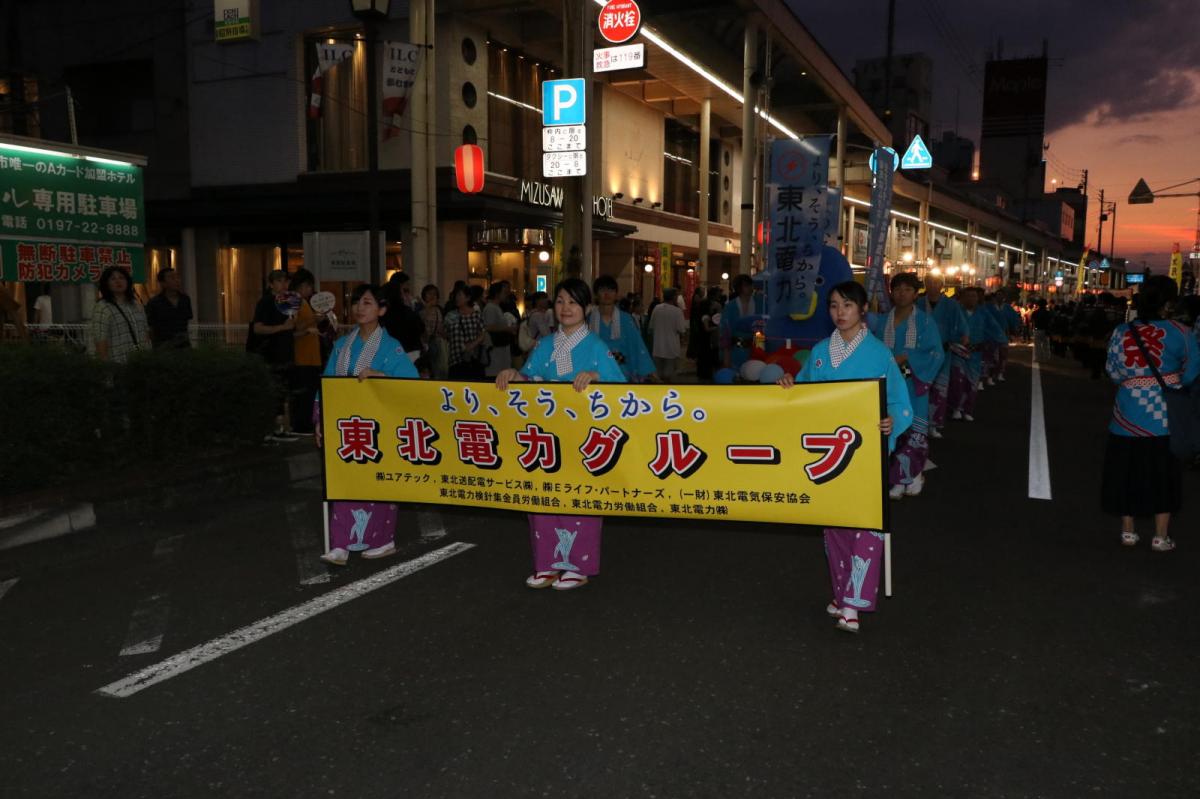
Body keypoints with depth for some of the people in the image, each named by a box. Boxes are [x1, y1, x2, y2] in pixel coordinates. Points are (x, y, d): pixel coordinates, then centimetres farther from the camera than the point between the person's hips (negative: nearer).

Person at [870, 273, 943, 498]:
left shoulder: (925, 323, 1)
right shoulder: (881, 321, 9)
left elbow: (936, 354, -7)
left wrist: (906, 357, -16)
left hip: (914, 385, -2)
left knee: (913, 432, -3)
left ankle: (911, 475, 12)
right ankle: (899, 479, 7)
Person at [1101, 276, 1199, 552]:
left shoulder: (1121, 331, -5)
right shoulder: (1177, 332, -9)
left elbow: (1113, 371, -8)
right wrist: (1175, 380, 5)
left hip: (1128, 413, 1)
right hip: (1165, 414, -1)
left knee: (1128, 471, 12)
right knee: (1163, 474, 10)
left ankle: (1128, 531, 19)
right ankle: (1161, 537, 15)